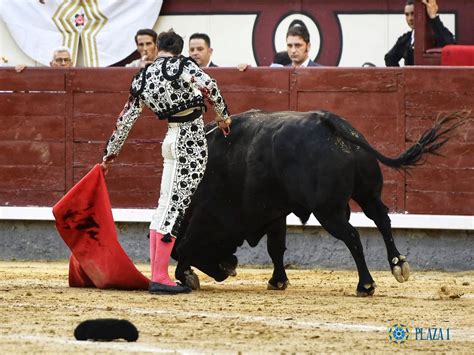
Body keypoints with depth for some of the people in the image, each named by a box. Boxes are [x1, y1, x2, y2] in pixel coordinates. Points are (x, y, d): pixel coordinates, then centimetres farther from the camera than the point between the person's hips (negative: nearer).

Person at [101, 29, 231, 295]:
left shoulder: (142, 78, 11)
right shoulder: (180, 65, -5)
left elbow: (125, 121, 16)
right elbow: (209, 86, -21)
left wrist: (110, 154, 26)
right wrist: (223, 116, -7)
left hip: (174, 140, 6)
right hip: (192, 142, -6)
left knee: (165, 208, 14)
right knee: (176, 208, -7)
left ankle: (157, 275, 15)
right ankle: (160, 278, -8)